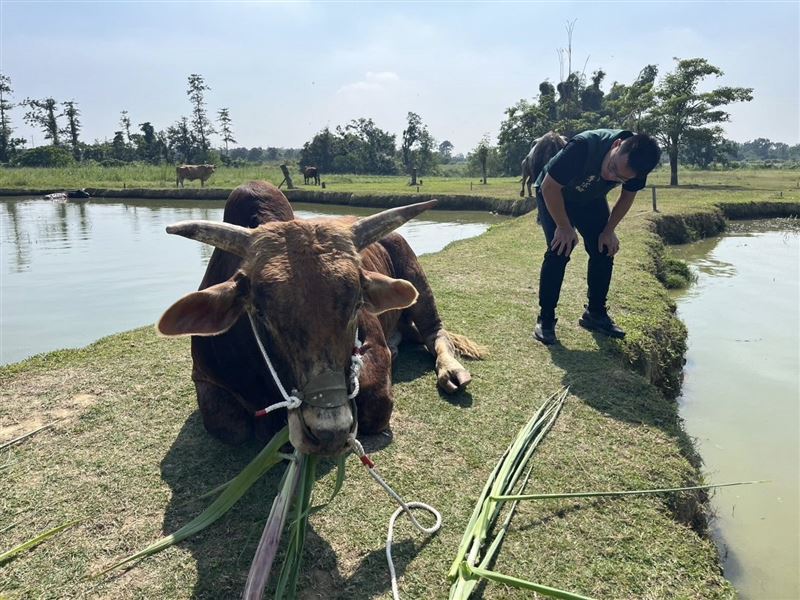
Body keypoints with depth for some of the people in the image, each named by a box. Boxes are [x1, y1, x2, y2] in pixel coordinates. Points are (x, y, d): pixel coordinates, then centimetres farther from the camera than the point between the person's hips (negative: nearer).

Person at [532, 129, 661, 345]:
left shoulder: (637, 160, -25)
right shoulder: (583, 147, -42)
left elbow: (628, 195, -4)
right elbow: (549, 187, -31)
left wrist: (609, 230, -11)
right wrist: (564, 228, -24)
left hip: (590, 199, 5)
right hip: (553, 195, -5)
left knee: (604, 251, -5)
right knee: (559, 250, -19)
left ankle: (595, 313, 11)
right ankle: (545, 319, -10)